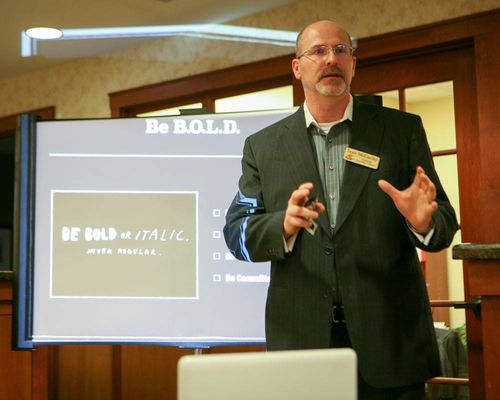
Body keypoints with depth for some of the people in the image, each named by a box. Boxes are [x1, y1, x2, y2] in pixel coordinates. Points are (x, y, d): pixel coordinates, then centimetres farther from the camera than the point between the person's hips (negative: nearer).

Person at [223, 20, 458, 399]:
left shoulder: (403, 130, 4)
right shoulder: (263, 146, 6)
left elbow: (445, 222, 4)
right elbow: (237, 233, 2)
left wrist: (423, 223, -20)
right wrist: (284, 225, -19)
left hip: (390, 339, 0)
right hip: (300, 339, 0)